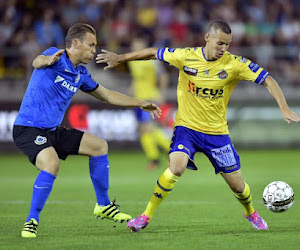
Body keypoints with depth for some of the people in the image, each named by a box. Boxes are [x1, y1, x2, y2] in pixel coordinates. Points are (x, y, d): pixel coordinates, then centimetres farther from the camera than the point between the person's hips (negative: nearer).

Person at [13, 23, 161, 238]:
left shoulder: (81, 74, 11)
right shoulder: (55, 56, -13)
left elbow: (106, 95, 24)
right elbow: (37, 62, -37)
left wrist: (141, 104, 24)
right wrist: (48, 60, -62)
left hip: (53, 130, 9)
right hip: (29, 128, -9)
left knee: (99, 146, 12)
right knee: (51, 164, -34)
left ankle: (104, 206, 23)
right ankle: (32, 222, -22)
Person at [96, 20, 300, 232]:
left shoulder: (235, 64, -12)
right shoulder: (186, 57, -10)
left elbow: (268, 80, -11)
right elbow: (154, 53, 4)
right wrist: (120, 58, 7)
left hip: (217, 131, 1)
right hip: (187, 126, -1)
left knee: (237, 185, 6)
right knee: (176, 167, -29)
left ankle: (251, 213, 41)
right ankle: (146, 216, -14)